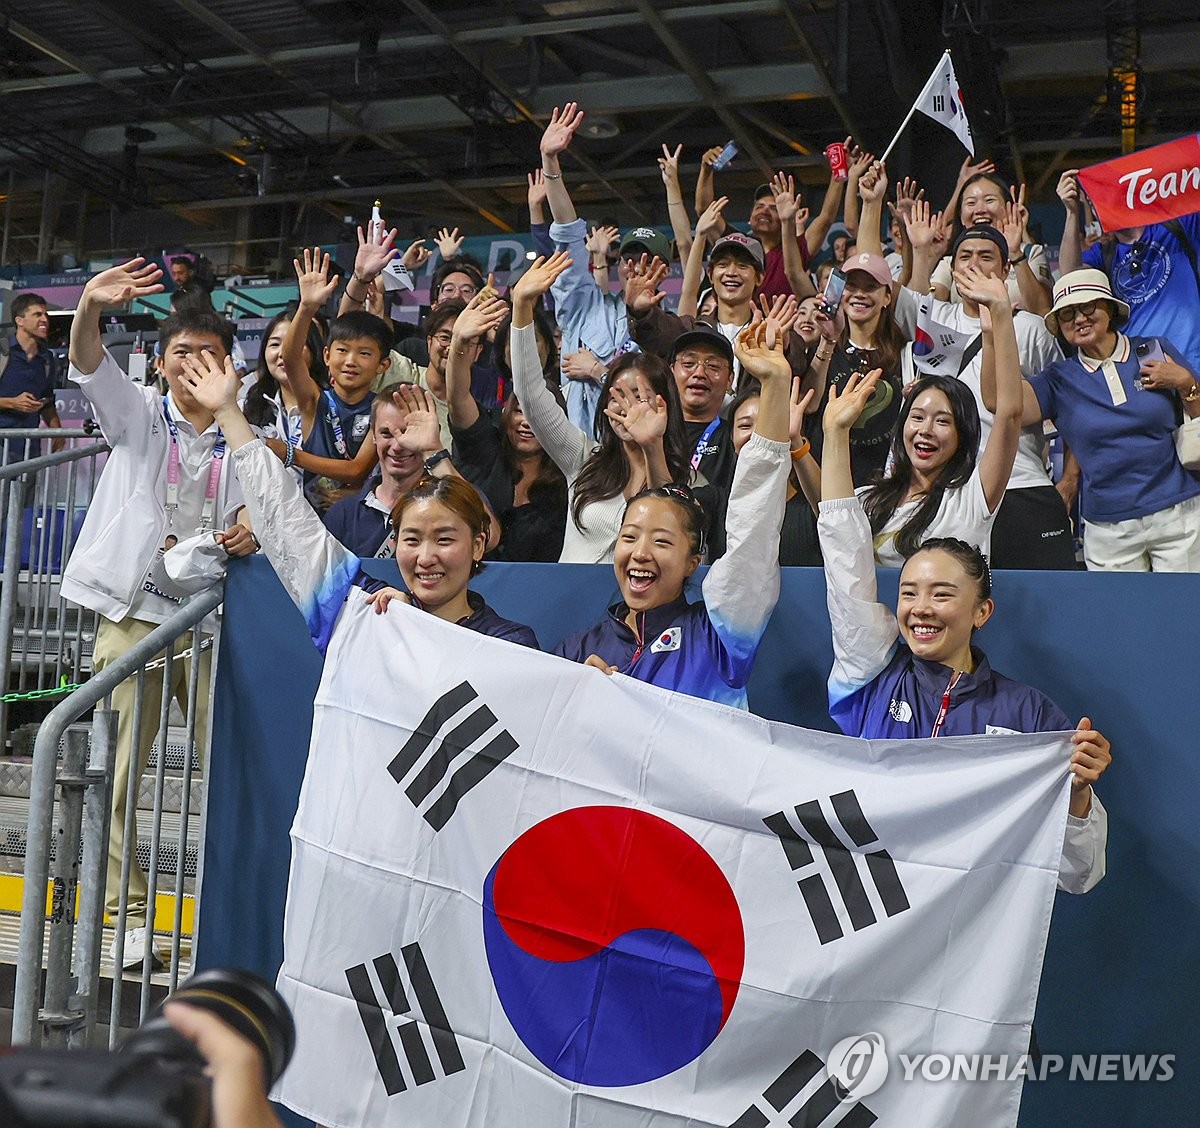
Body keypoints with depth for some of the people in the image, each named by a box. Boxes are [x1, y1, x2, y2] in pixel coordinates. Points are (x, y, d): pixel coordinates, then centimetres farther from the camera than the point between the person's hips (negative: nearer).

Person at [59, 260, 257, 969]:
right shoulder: (139, 414, 8)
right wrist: (91, 308, -30)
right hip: (134, 616, 0)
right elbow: (89, 365, -8)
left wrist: (252, 530, -9)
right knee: (120, 773, 0)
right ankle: (129, 914, 12)